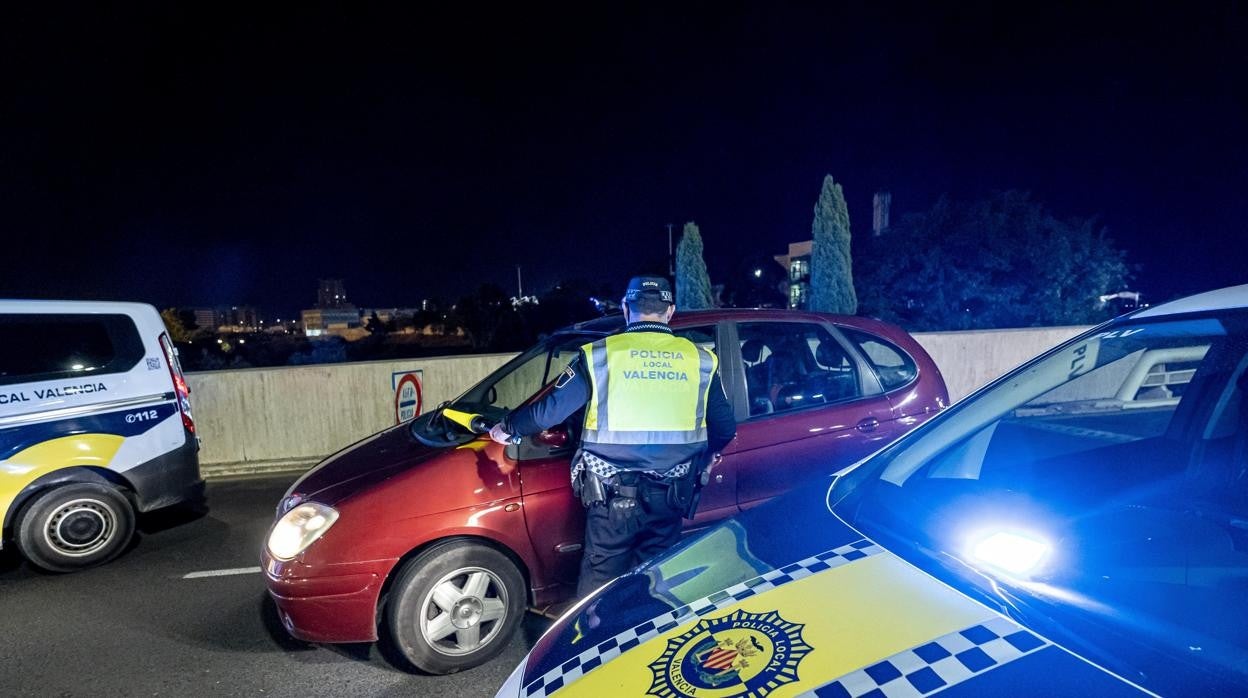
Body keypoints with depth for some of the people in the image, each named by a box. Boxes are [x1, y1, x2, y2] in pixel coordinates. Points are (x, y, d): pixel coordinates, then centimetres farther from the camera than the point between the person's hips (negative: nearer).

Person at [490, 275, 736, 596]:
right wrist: (706, 456, 30)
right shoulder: (699, 360, 2)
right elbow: (725, 426, 9)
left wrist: (507, 428, 15)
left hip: (613, 496, -2)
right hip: (669, 498, 2)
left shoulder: (599, 355, -6)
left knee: (599, 580, 12)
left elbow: (549, 411, -3)